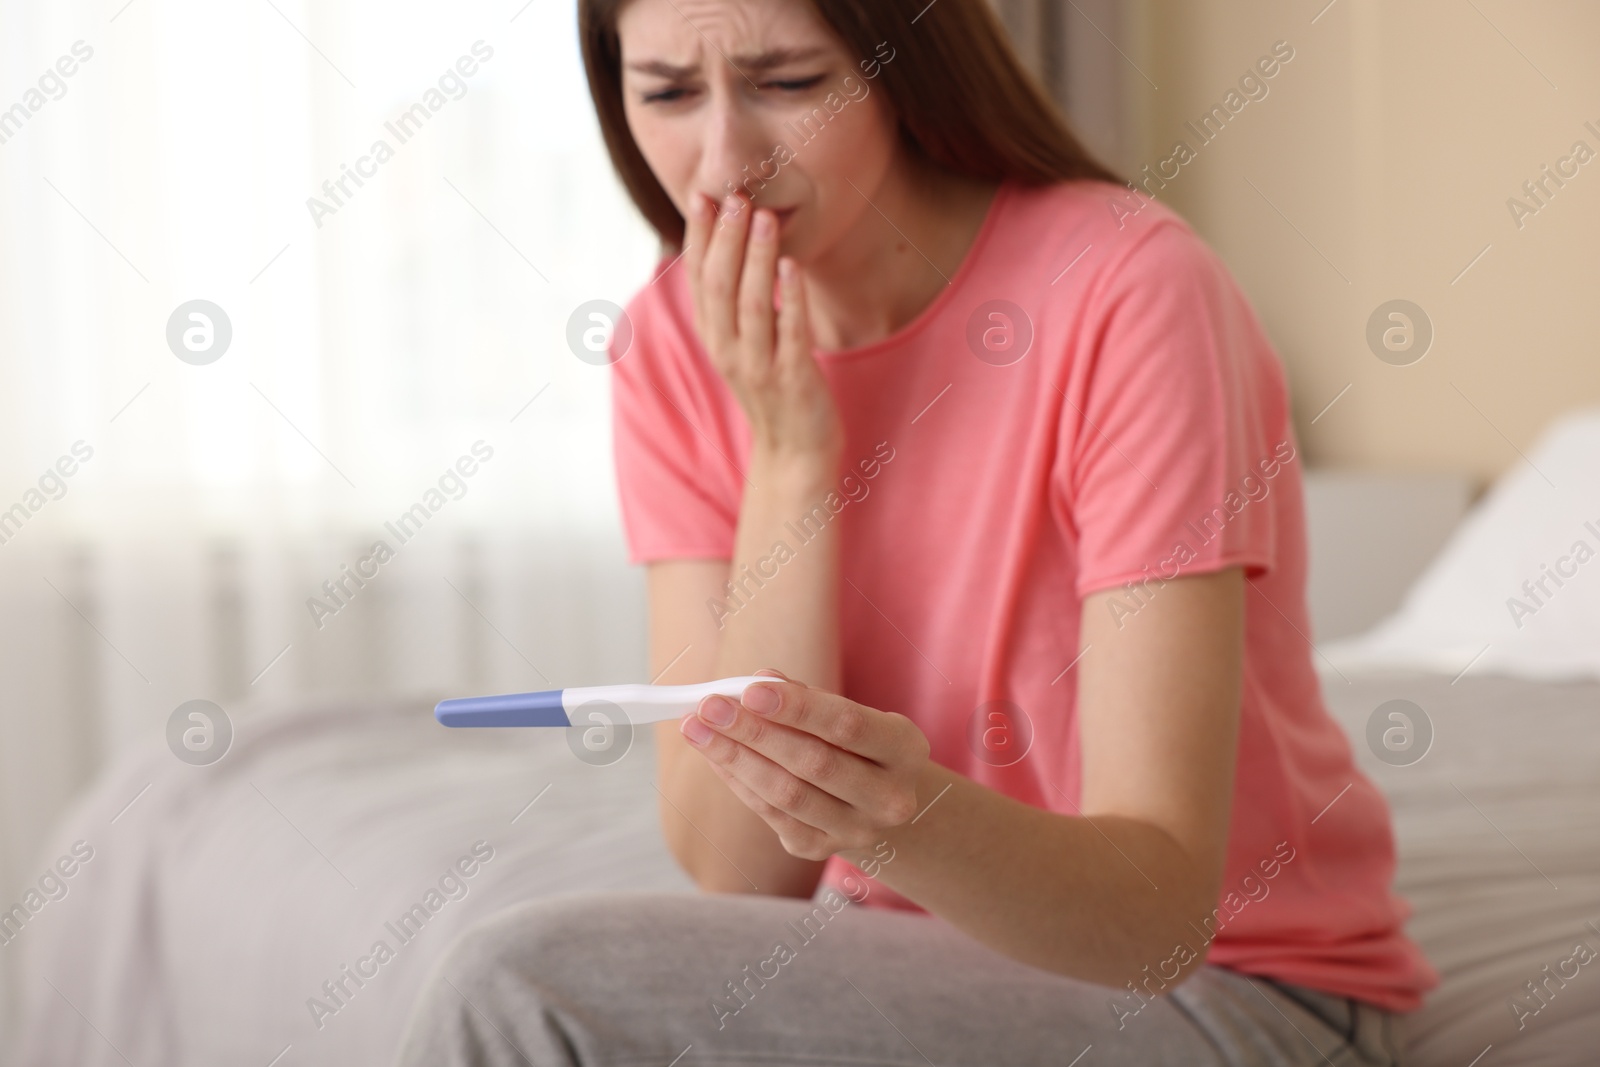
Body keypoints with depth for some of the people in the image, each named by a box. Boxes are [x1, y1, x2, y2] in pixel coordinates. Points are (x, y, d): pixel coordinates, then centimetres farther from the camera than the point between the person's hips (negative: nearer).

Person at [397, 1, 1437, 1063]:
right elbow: (743, 875, -12)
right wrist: (790, 457, -18)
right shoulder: (681, 339, -4)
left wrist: (917, 823, -45)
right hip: (900, 950, 5)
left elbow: (1164, 912, -25)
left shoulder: (1129, 290, -20)